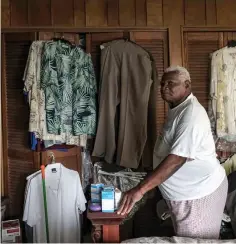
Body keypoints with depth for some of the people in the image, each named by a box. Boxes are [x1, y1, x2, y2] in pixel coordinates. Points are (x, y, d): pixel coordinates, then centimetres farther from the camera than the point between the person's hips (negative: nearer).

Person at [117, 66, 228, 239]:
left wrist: (140, 189, -35)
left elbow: (177, 159, -33)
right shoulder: (177, 109, 7)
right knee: (185, 240, 23)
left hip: (199, 193, -9)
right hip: (185, 192, 9)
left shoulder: (191, 114, -24)